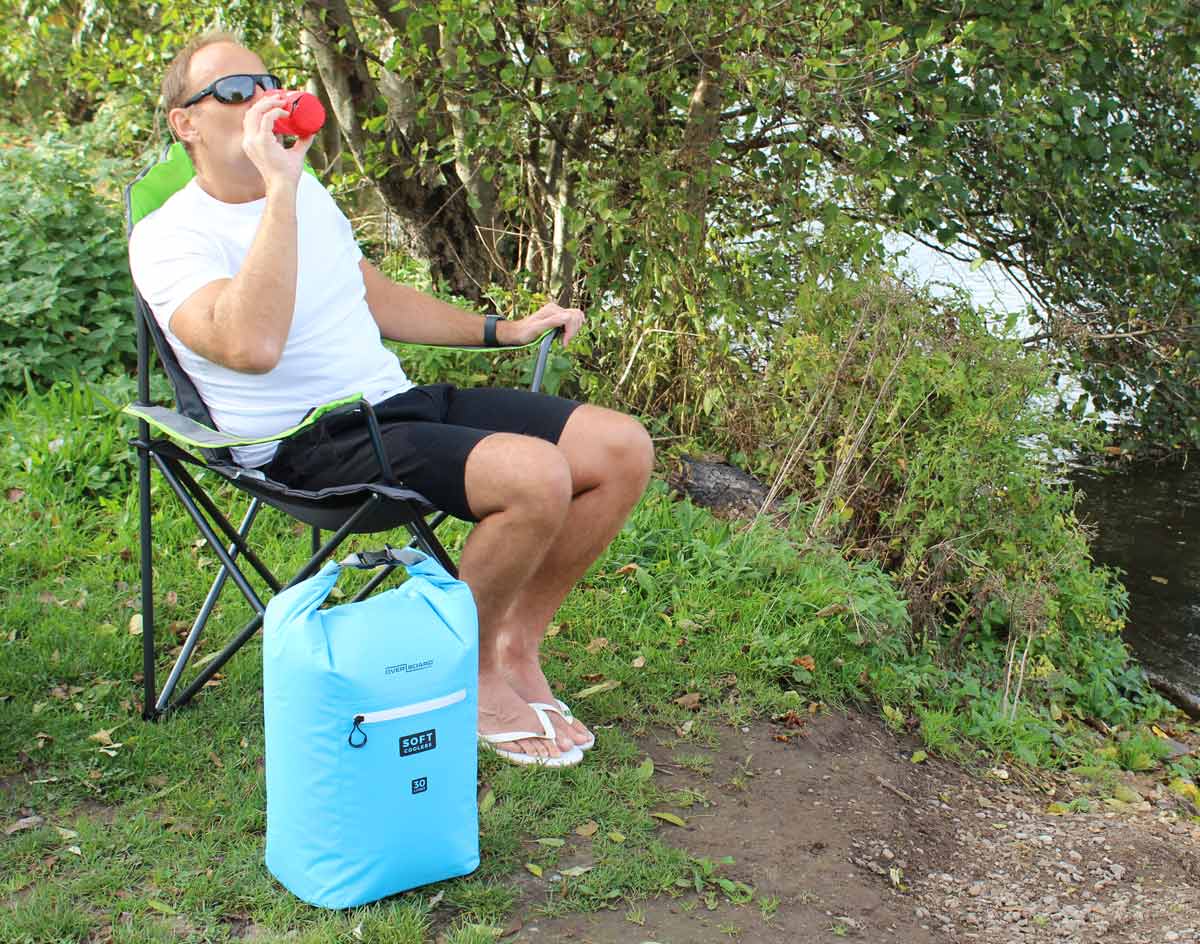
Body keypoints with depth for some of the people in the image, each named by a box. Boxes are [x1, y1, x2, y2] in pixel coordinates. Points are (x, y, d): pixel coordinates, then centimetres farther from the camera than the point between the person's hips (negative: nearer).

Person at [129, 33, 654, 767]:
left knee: (624, 450, -6)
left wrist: (503, 329, 24)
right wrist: (279, 189, -28)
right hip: (310, 445, -8)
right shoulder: (169, 236, -9)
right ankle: (472, 675, -5)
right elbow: (251, 346, -30)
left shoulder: (308, 193, 16)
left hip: (398, 401, 8)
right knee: (535, 475, -31)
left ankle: (516, 646, 8)